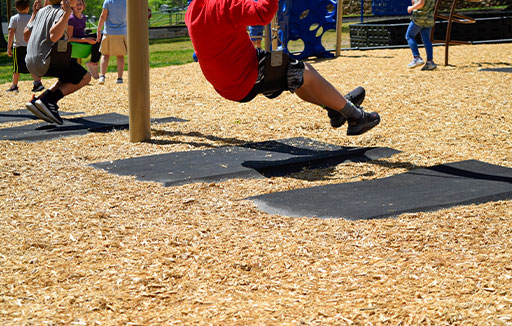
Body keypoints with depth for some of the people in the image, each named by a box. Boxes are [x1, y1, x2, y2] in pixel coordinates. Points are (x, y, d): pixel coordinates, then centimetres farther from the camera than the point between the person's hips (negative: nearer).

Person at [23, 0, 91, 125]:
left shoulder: (43, 10, 15)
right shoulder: (61, 11, -9)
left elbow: (26, 34, 20)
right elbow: (53, 36, -26)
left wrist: (34, 14, 30)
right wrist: (67, 13, -26)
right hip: (46, 62, -9)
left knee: (69, 77, 28)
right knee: (85, 77, 4)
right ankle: (46, 100, -10)